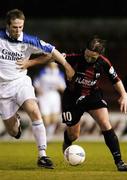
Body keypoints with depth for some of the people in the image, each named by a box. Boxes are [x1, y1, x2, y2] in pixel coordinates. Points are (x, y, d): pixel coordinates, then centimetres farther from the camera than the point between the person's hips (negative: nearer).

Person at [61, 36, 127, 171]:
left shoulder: (103, 63, -16)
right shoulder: (75, 58, -24)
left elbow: (115, 79, -1)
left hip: (93, 95, 1)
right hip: (72, 98, -1)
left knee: (105, 124, -21)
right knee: (73, 135, 10)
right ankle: (66, 143, 51)